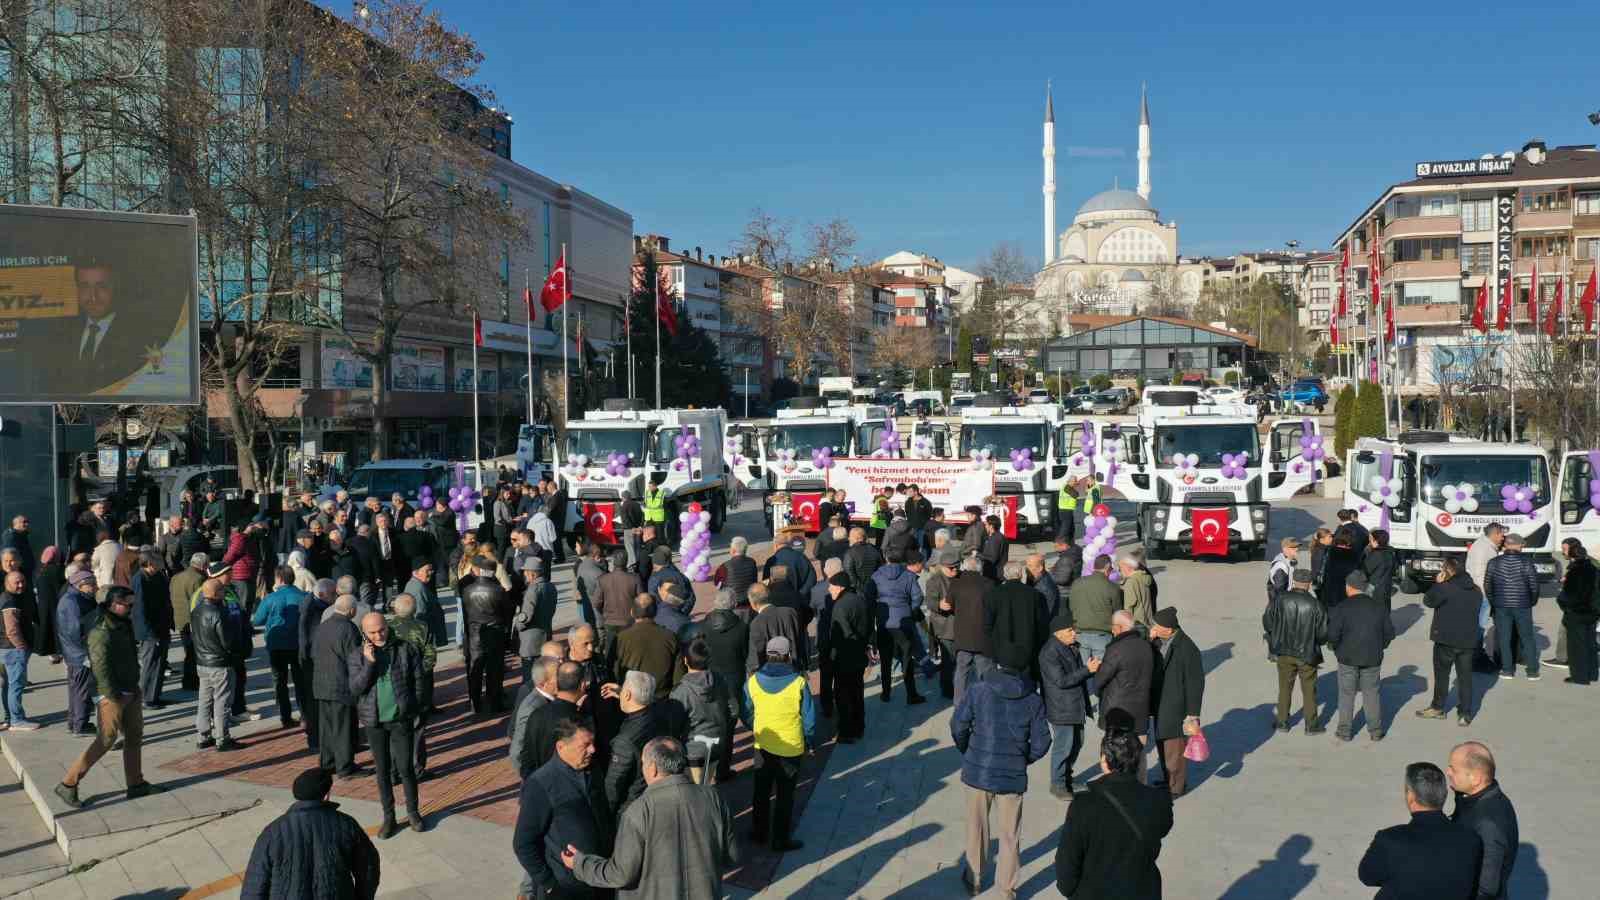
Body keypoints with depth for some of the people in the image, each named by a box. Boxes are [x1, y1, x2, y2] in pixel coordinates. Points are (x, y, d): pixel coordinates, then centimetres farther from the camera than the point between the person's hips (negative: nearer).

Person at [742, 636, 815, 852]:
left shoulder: (753, 681, -8)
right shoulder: (798, 682, -16)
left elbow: (745, 714, 2)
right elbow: (809, 718, -10)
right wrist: (810, 743, 5)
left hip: (763, 746, 3)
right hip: (791, 747, -3)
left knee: (761, 791, 20)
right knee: (785, 795, 10)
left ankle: (759, 832, 32)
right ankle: (781, 840, 16)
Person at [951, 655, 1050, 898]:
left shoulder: (977, 690, -10)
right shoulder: (1033, 700, -6)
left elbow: (958, 726, -8)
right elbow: (1041, 743, -4)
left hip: (978, 771, 0)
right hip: (1013, 776, 0)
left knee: (977, 828, 20)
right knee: (1010, 835, 15)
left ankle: (973, 879, 34)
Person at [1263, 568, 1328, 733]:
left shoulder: (1279, 599, -12)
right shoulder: (1315, 605, -14)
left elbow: (1267, 622, -4)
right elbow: (1323, 634, -7)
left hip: (1284, 653, 1)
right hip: (1307, 654, -1)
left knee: (1284, 688, 15)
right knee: (1309, 690, 13)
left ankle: (1282, 722, 23)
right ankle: (1311, 724, 19)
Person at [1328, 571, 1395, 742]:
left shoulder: (1341, 608, -12)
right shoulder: (1379, 607, 0)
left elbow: (1332, 634, -16)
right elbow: (1390, 632, 5)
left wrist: (1337, 649, 3)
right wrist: (1378, 648, 17)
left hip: (1348, 658, -3)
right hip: (1372, 659, 3)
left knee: (1346, 694, 8)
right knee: (1372, 693, 14)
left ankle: (1344, 731, 13)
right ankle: (1375, 731, 18)